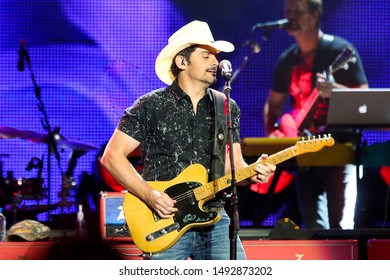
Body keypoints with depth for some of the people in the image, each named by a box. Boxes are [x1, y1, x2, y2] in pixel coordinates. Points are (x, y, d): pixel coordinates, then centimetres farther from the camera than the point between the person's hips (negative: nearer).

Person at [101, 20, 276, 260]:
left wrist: (252, 173, -10)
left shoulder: (227, 109, 12)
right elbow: (112, 156, -3)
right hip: (165, 221, -3)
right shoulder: (151, 106, -1)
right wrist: (150, 195, -13)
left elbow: (233, 166, 13)